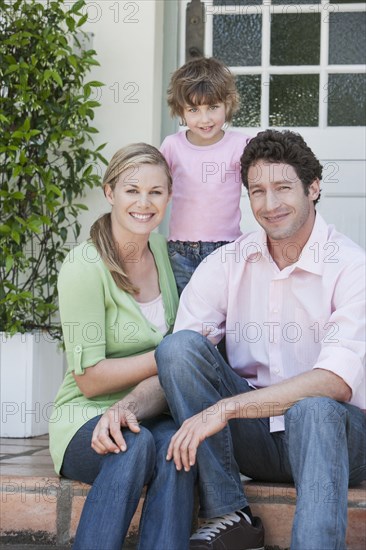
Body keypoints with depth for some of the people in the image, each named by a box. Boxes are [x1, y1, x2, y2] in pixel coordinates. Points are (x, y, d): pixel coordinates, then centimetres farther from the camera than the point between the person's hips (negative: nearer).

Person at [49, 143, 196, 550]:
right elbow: (90, 379, -11)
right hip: (86, 421, -4)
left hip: (151, 415, 4)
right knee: (137, 445, -37)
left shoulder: (159, 248, 8)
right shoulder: (83, 268, -11)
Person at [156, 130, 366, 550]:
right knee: (181, 346, -18)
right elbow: (175, 363, -2)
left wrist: (226, 408, -30)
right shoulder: (227, 264, 3)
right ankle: (228, 516, -18)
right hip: (255, 439, 4)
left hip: (331, 435, -4)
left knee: (314, 409, -38)